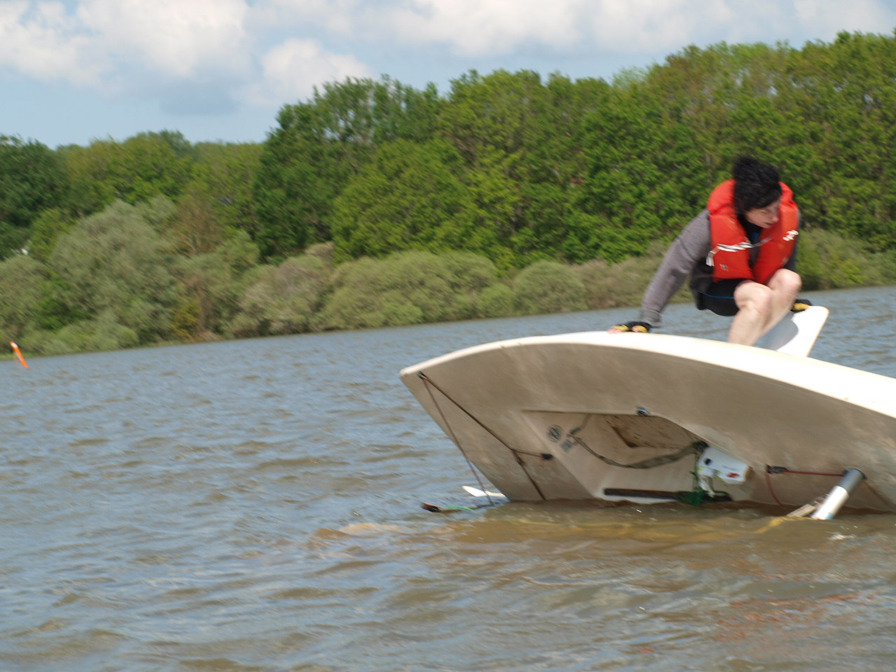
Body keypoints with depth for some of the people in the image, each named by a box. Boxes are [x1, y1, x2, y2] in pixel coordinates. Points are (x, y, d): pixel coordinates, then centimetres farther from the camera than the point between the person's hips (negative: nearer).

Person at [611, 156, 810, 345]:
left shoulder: (789, 214, -17)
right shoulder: (711, 223, -29)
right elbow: (674, 269, -22)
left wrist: (788, 298, 20)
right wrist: (646, 319, -23)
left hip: (762, 281, 5)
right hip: (717, 288, -5)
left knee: (789, 280, -28)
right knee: (762, 296, -35)